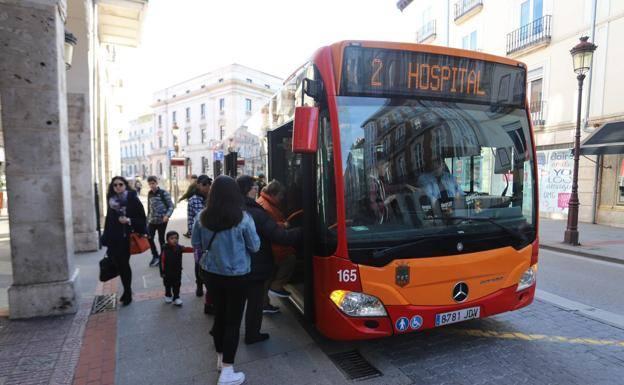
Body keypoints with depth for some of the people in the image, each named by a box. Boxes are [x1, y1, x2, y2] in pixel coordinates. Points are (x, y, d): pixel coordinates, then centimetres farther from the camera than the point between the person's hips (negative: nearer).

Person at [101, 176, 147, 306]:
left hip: (127, 238, -5)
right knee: (120, 265, 10)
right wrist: (106, 239, 12)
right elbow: (108, 221, 12)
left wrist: (129, 221, -25)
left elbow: (142, 218, -9)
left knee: (124, 265, 2)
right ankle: (127, 290, 28)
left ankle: (128, 292, 18)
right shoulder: (111, 201, 6)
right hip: (114, 239, 5)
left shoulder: (133, 199, -9)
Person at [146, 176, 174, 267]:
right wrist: (147, 219, 15)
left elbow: (171, 206, -10)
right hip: (152, 220, 5)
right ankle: (155, 256, 19)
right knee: (149, 238, 1)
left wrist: (167, 215, -25)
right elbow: (149, 207, 16)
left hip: (162, 220, -5)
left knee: (161, 239, 4)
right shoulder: (149, 194, 8)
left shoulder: (163, 193, -8)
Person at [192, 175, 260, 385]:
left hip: (211, 273, 4)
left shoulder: (202, 217, -8)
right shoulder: (243, 218, -18)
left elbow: (196, 244, 6)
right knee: (233, 321, 7)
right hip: (236, 276, -4)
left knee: (219, 315, 20)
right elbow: (255, 247, -7)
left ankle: (221, 359, 39)